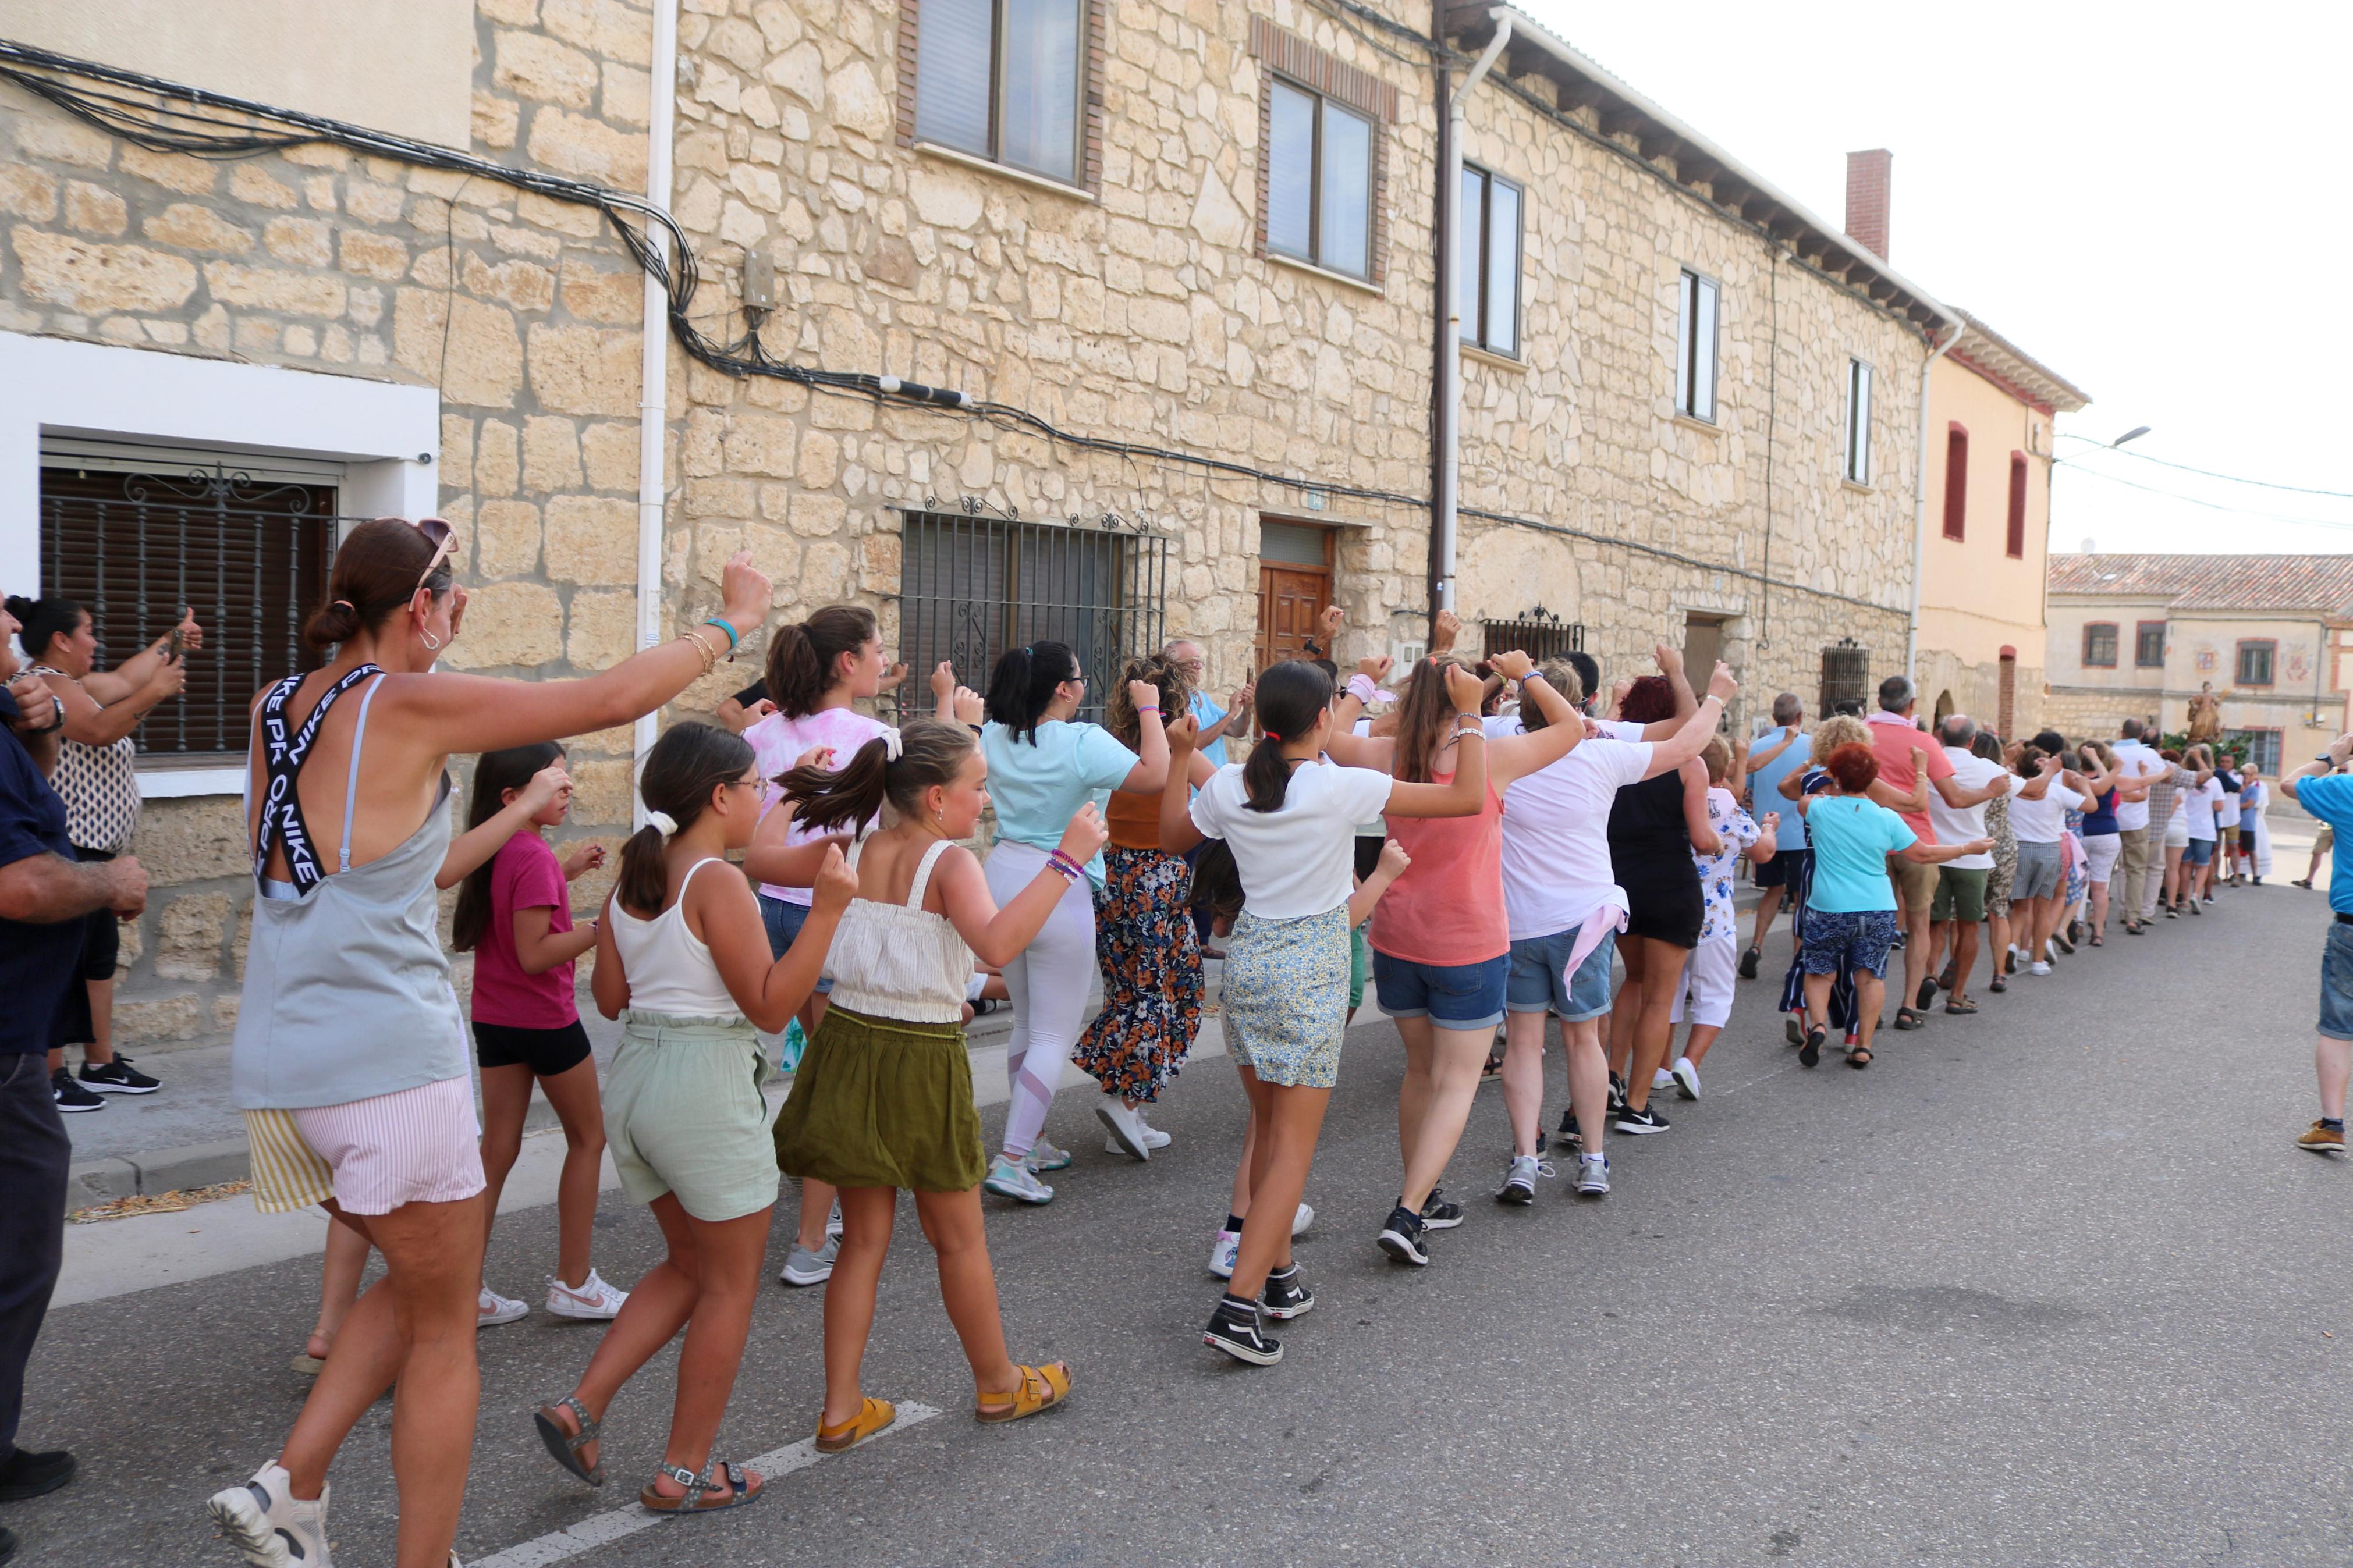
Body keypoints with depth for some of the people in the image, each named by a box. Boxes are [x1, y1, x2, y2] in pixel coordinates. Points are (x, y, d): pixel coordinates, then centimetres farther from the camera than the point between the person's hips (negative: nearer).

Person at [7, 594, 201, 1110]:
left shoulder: (73, 683, 16)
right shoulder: (49, 686, -14)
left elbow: (124, 677, 30)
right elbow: (101, 729, -29)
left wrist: (172, 641, 37)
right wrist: (155, 693, -25)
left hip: (94, 851, 11)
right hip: (68, 852, -11)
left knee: (101, 956, 15)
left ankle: (101, 1063, 22)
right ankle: (50, 1077, -4)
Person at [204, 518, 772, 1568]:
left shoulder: (276, 706, 8)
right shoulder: (412, 704, -12)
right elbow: (612, 698, -12)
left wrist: (434, 636, 29)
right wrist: (731, 623, 1)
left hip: (278, 1064, 8)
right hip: (388, 1058, -8)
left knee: (418, 1284, 25)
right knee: (445, 1328, 10)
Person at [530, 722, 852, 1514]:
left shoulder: (632, 879, 7)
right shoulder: (718, 884, -16)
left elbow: (610, 998, 11)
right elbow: (769, 1005, -17)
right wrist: (826, 910, -22)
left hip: (635, 1077, 8)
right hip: (707, 1087, -8)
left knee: (689, 1265, 23)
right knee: (730, 1284, 8)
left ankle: (581, 1406, 15)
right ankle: (685, 1472, 15)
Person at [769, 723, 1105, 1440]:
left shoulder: (855, 853, 1)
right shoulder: (951, 863, -18)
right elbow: (997, 943, -36)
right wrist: (1067, 860, -36)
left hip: (848, 1046, 6)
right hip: (920, 1062, -6)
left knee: (864, 1237, 16)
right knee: (959, 1239, 13)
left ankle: (841, 1408, 19)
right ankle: (998, 1384, 31)